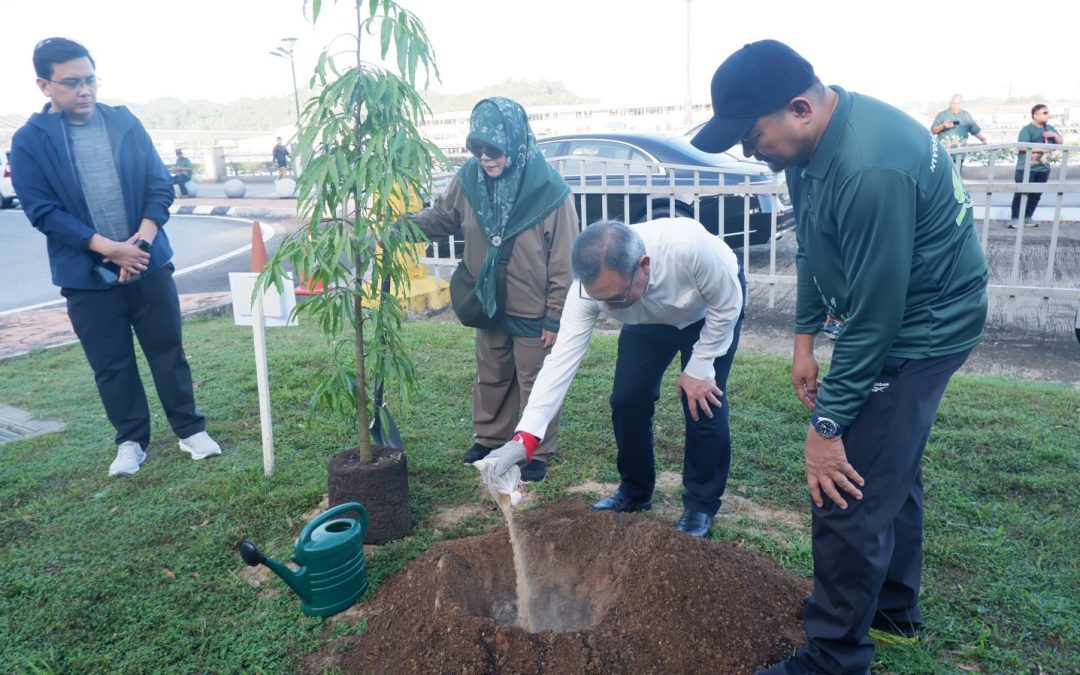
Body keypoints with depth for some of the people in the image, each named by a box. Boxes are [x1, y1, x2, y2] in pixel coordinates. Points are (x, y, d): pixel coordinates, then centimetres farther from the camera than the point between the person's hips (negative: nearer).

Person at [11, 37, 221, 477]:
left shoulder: (124, 123, 3)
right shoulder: (30, 141, -4)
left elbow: (159, 183, 3)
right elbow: (42, 210, -9)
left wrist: (142, 238, -12)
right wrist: (109, 248, -18)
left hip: (149, 263, 2)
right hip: (86, 274, -1)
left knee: (167, 349, 8)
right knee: (111, 364, 8)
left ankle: (191, 430, 21)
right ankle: (131, 441, 23)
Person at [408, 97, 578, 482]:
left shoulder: (550, 191, -22)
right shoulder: (469, 179, -9)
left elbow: (563, 262, -17)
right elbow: (441, 217, 9)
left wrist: (555, 317, -14)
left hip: (533, 312, -5)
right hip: (489, 306, 5)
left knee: (535, 384, 11)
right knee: (491, 378, 21)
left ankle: (538, 453, 27)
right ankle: (489, 439, 41)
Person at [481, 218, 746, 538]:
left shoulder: (691, 247, -45)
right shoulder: (591, 285, -34)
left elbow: (727, 304, -26)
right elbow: (562, 358, -33)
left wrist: (699, 369, -21)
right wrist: (525, 436, -40)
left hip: (709, 312, -3)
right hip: (648, 319, 3)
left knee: (702, 404, -11)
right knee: (627, 400, -1)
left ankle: (701, 505, 11)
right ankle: (635, 491, 24)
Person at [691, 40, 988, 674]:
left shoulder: (871, 169, -33)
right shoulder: (816, 142, -3)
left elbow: (875, 316, -29)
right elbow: (813, 246, 10)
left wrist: (827, 426, -22)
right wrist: (805, 337, 11)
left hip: (921, 328, -10)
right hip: (892, 317, 10)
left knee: (849, 494, -7)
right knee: (889, 471, 21)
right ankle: (894, 610, 41)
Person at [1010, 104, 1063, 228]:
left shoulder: (1050, 128, 13)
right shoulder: (1027, 129, -10)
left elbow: (1061, 142, 18)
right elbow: (1022, 146, -22)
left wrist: (1054, 135, -3)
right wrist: (1041, 149, -21)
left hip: (1043, 168, 7)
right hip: (1026, 168, -7)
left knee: (1036, 194, 9)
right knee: (1021, 193, -5)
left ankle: (1027, 217, 18)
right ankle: (1014, 218, -2)